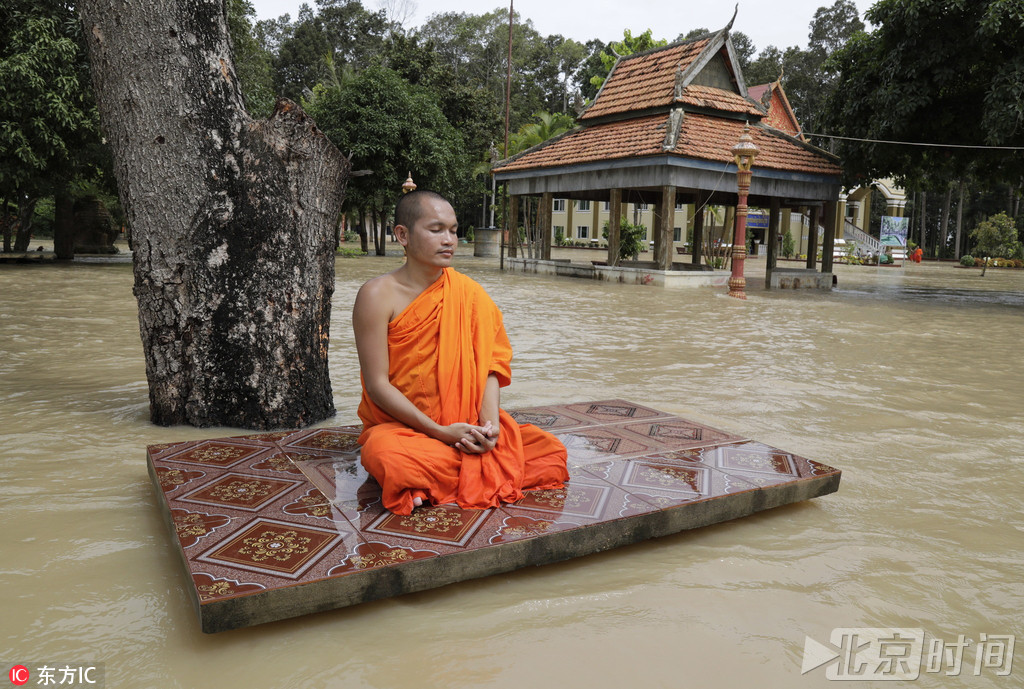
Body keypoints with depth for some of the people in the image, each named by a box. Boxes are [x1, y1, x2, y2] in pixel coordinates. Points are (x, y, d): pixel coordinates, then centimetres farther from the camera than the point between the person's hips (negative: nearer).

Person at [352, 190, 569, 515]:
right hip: (398, 425, -4)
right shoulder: (379, 296, -8)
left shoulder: (468, 293, 5)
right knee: (392, 462, -39)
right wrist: (440, 431, -19)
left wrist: (490, 424, -19)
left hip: (465, 424, 5)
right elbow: (377, 384, -12)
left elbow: (487, 366, 0)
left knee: (552, 450, -13)